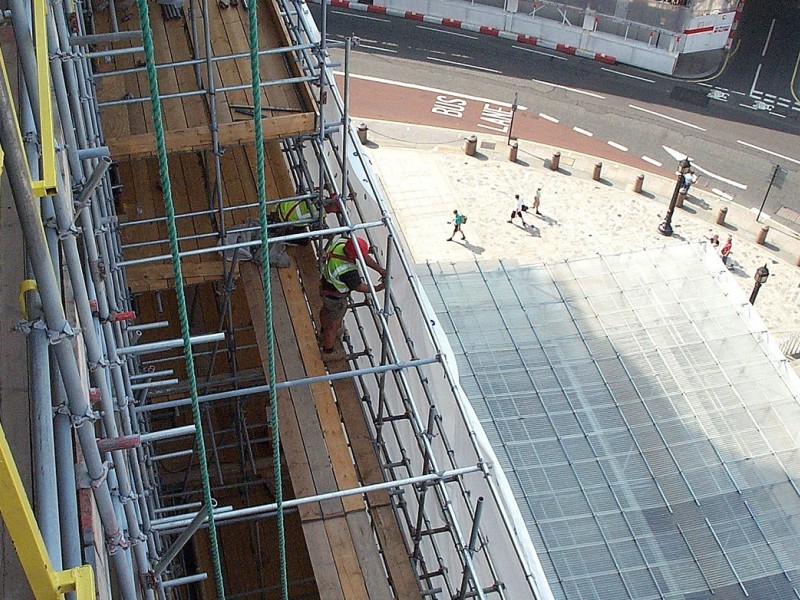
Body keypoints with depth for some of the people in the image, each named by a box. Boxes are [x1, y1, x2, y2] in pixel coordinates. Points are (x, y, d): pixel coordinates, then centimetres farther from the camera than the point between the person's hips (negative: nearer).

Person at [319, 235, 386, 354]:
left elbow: (364, 257, -13)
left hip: (325, 284, 8)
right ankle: (328, 351, 46)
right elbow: (359, 287, -25)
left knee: (326, 309, 36)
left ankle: (323, 333, 67)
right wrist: (377, 288, -10)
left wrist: (380, 269, -14)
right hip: (336, 298, -8)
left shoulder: (340, 241, -27)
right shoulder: (347, 271, -46)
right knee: (334, 325, 19)